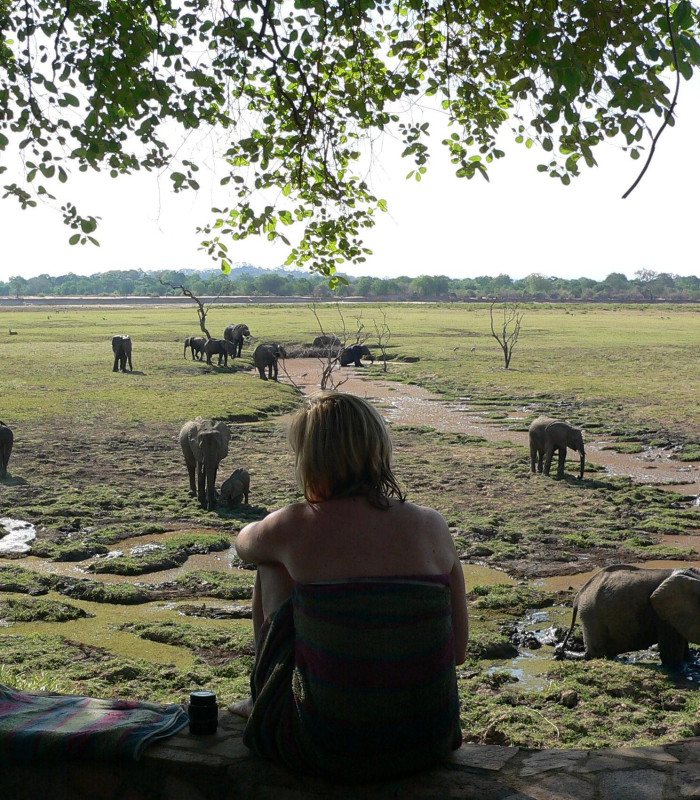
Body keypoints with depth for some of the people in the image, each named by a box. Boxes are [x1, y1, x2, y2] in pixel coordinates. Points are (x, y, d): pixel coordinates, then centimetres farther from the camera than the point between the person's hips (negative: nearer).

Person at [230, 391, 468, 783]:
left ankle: (265, 700, 35)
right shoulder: (431, 525, -3)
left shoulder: (295, 527, -9)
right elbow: (459, 651, 3)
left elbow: (245, 542, 16)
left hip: (329, 753, -3)